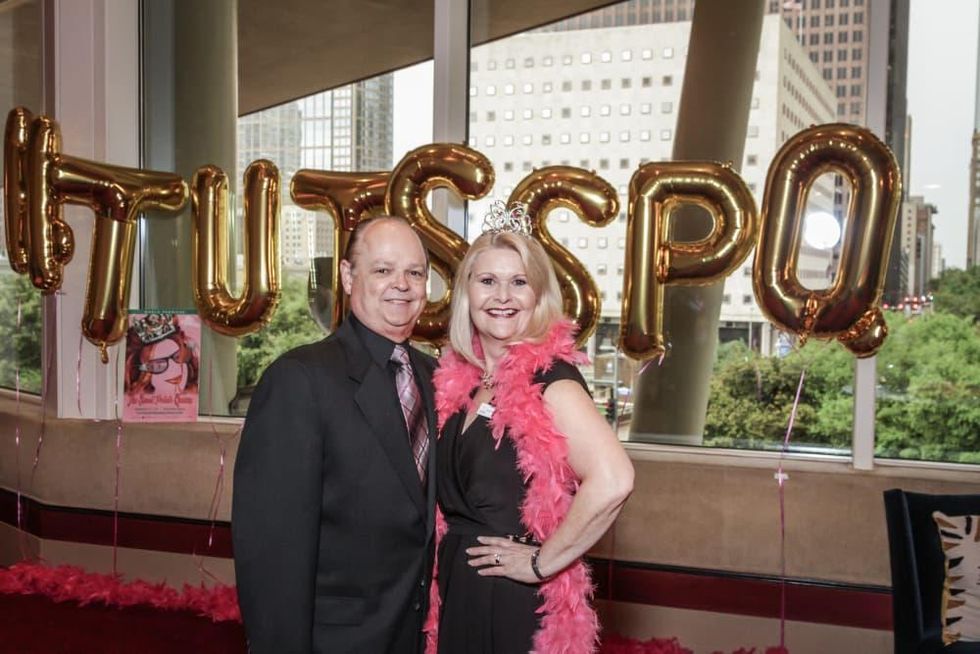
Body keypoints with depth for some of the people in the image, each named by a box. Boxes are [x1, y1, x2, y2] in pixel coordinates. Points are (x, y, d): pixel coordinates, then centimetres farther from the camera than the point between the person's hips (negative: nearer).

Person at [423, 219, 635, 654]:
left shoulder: (547, 378, -18)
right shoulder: (458, 377, 3)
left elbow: (612, 481, -32)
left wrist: (542, 562, -22)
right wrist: (446, 563, 5)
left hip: (517, 600, -6)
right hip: (457, 591, 7)